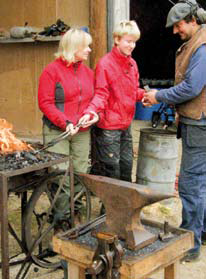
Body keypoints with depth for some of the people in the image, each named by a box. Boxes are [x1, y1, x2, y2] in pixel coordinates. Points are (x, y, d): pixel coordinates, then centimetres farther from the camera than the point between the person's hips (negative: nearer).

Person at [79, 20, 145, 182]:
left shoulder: (132, 64, 11)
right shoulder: (105, 64, -13)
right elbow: (100, 94, -15)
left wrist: (145, 94, 2)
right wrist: (91, 112, -32)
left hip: (126, 125, 7)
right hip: (108, 126, -7)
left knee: (126, 165, 16)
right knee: (111, 169, 1)